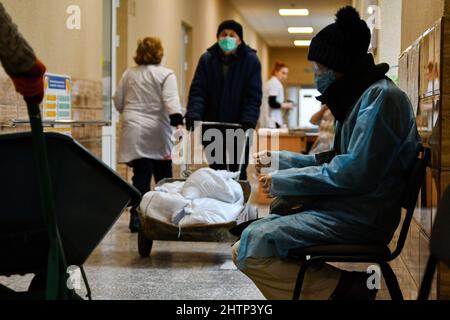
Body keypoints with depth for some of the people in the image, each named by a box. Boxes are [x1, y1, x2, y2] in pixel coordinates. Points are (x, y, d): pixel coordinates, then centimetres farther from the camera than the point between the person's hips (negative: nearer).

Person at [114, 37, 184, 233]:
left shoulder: (128, 74, 9)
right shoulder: (166, 74, -2)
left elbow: (118, 102, 13)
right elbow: (171, 100, -15)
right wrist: (178, 123, -23)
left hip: (134, 131, 3)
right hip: (158, 134, -2)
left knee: (141, 176, 0)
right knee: (163, 177, 10)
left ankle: (137, 217, -8)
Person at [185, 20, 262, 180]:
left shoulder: (251, 60, -4)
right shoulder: (207, 59, 2)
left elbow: (254, 95, -9)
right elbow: (197, 91, -4)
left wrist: (248, 122, -22)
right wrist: (193, 116, -19)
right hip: (211, 127, 2)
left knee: (238, 173, 4)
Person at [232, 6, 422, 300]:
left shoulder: (381, 96, -14)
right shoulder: (361, 96, 18)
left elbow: (354, 173, -22)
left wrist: (282, 181, -15)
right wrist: (278, 160, 17)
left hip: (361, 218, -11)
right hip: (346, 207, 11)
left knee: (250, 247, -19)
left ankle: (342, 287, -10)